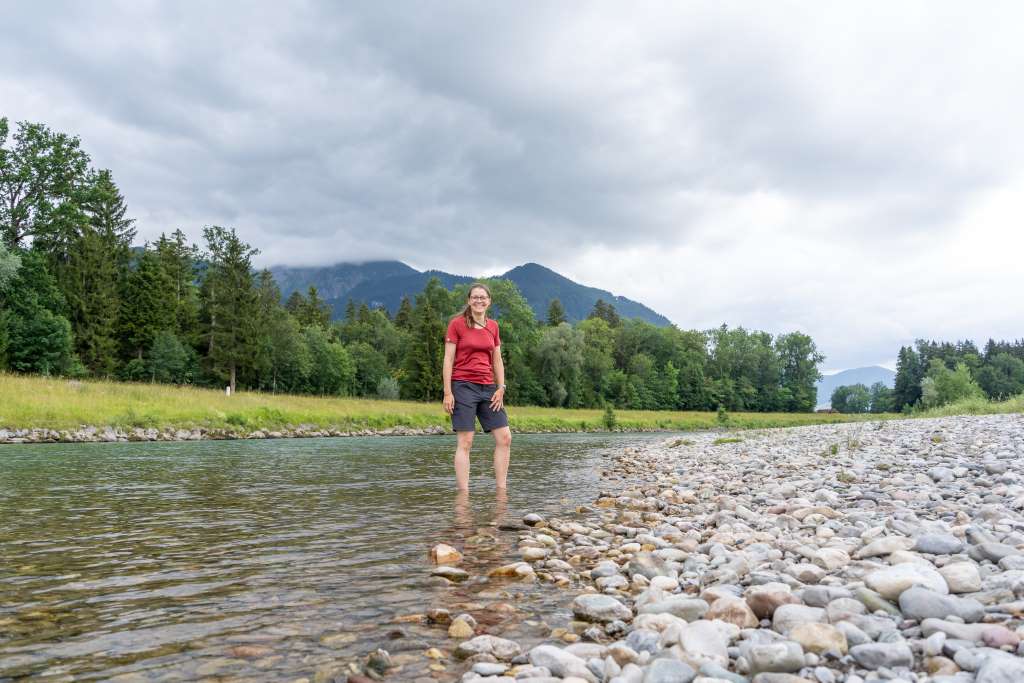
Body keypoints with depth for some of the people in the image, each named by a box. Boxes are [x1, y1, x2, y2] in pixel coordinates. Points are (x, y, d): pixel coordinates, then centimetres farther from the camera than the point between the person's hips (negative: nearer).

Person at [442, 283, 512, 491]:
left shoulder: (493, 326, 13)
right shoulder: (457, 324, -2)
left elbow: (497, 360, 14)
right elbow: (448, 359, -5)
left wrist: (501, 388, 3)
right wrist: (447, 393, -11)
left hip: (488, 388, 6)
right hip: (463, 386, -5)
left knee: (505, 438, 0)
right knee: (465, 442, -6)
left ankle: (501, 490, 9)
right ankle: (463, 493, 0)